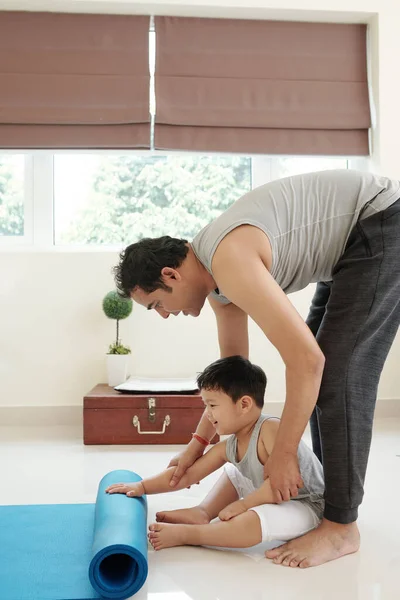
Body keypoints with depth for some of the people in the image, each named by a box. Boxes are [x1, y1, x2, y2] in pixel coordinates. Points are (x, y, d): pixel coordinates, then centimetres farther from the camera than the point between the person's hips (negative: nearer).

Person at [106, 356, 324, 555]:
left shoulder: (270, 428, -27)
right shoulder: (227, 448, -3)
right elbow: (187, 474, 2)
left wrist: (243, 504, -26)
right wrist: (142, 486, -2)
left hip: (306, 505, -8)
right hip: (273, 497, 9)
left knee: (251, 521, -34)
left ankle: (183, 534, -18)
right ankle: (203, 513, 1)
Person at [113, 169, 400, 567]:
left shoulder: (229, 262, -28)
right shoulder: (213, 270, 4)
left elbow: (306, 360, -30)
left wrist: (283, 455, -20)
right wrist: (198, 444, 15)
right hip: (357, 235, 10)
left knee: (337, 370, -12)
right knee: (328, 365, 13)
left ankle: (340, 526, -2)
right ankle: (324, 490, 24)